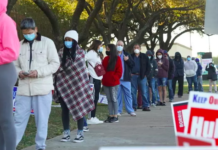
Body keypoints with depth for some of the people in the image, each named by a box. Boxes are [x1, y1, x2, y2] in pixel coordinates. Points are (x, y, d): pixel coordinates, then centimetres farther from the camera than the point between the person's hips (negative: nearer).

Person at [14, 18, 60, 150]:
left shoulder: (47, 42, 1)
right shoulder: (20, 45, 11)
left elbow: (55, 64, -2)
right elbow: (15, 65, 15)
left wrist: (39, 72, -16)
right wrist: (19, 72, -9)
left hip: (42, 88, -2)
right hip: (24, 89, 3)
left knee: (42, 120, 4)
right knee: (19, 119, 3)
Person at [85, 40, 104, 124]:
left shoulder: (97, 54, 20)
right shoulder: (91, 53, -9)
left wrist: (101, 76, 10)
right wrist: (86, 71, -17)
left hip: (98, 78, 9)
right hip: (93, 78, -9)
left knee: (96, 98, 10)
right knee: (93, 98, -10)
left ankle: (93, 117, 15)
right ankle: (91, 118, -9)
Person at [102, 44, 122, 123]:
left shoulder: (117, 59, -3)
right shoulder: (105, 59, 13)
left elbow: (119, 71, -5)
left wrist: (114, 78, -10)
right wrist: (104, 79, 0)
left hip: (114, 83, -6)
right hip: (106, 83, 6)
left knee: (114, 99, -2)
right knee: (109, 100, 8)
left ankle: (115, 116, 2)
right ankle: (110, 116, 13)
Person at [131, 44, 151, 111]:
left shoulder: (144, 56, 6)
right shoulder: (131, 56, 9)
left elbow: (148, 66, 6)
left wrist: (146, 74, -4)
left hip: (142, 76, -1)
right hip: (133, 76, 1)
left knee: (144, 92, -3)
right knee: (133, 92, 2)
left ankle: (145, 106, 0)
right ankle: (134, 106, 9)